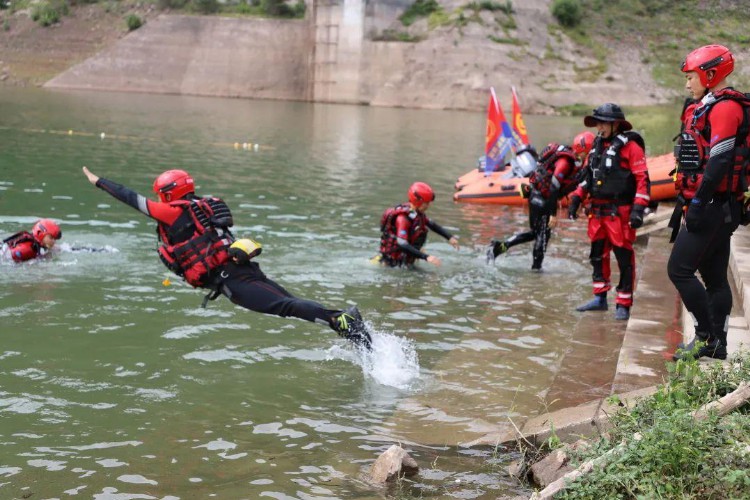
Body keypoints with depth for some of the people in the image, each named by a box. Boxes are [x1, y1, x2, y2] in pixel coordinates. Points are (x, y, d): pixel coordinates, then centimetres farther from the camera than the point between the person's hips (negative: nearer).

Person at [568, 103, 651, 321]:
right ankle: (600, 298, 25)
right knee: (597, 255, 14)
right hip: (597, 211, 8)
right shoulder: (598, 144, 15)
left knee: (624, 258, -2)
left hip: (619, 212, -8)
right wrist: (576, 199, 17)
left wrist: (638, 209, -19)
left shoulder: (630, 145, -8)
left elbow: (642, 179, -12)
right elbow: (587, 175, 24)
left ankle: (623, 305, 3)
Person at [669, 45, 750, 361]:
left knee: (679, 269, -10)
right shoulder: (707, 107, 18)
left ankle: (706, 337, -5)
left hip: (713, 206, -10)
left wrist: (698, 203, -24)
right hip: (718, 209, 10)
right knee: (714, 276, 12)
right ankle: (717, 344, 17)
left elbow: (720, 161, -23)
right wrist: (687, 202, 22)